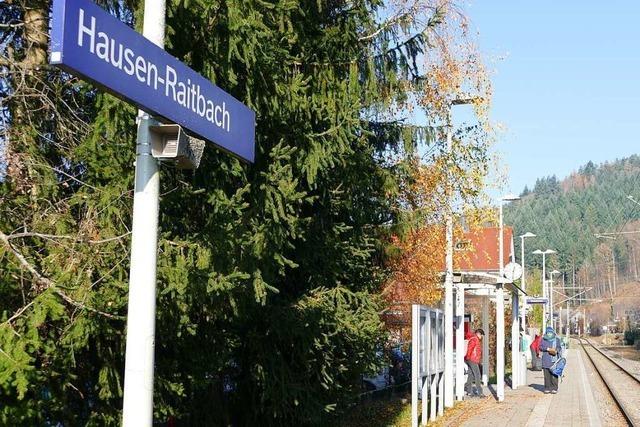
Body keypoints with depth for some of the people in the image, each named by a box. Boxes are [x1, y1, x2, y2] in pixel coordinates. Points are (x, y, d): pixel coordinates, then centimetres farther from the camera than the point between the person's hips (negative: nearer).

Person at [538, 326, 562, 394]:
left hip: (554, 360, -1)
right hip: (546, 360, 1)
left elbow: (559, 347, 5)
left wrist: (556, 351, -17)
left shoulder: (557, 339, 10)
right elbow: (541, 347, 1)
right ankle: (547, 388, 5)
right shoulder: (543, 339, 11)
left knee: (554, 374, -6)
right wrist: (548, 349, -14)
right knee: (547, 374, -1)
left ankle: (554, 388, -1)